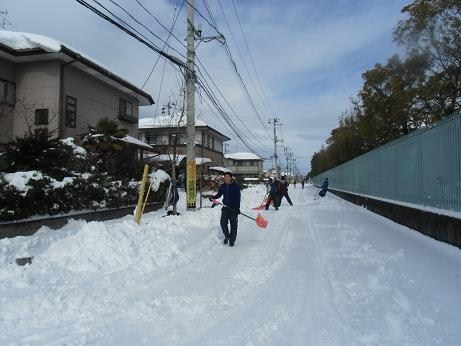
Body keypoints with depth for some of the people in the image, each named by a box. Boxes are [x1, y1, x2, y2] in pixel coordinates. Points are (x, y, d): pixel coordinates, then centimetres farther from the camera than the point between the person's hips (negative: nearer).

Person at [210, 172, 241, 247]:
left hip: (234, 208, -3)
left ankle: (232, 240, 17)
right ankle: (227, 236, 23)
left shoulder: (236, 186, -7)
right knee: (223, 223, -2)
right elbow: (219, 194, 17)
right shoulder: (222, 186, 5)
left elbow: (238, 198, -9)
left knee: (233, 225, 4)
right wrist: (213, 197, -4)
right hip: (225, 207, 4)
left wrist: (238, 208, -14)